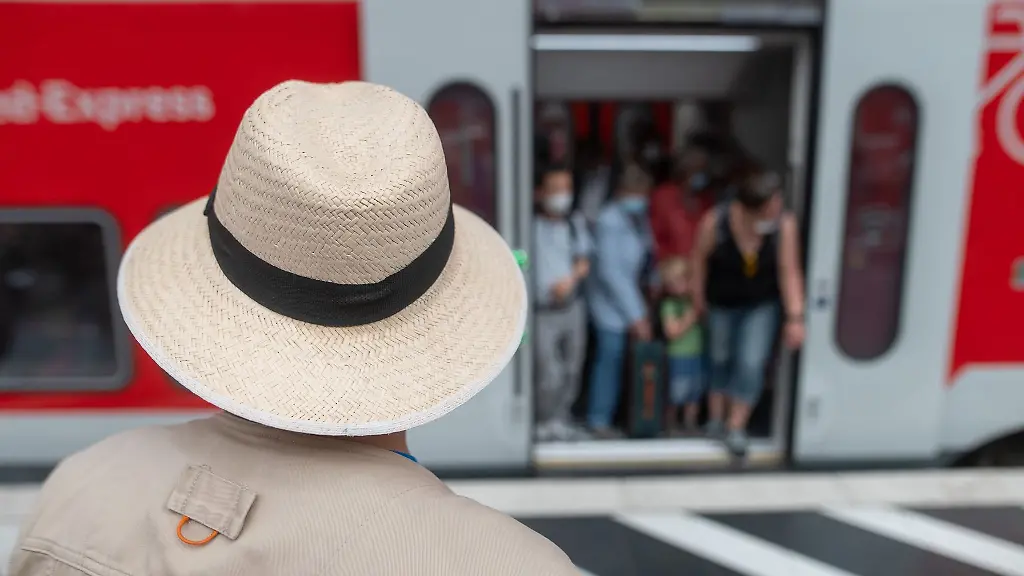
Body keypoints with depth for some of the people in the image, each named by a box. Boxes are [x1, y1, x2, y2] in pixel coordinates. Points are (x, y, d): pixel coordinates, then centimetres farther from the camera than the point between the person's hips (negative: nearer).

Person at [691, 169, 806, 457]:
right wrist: (698, 296, 1)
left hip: (762, 305, 0)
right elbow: (701, 256, -10)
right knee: (720, 358, 14)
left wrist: (795, 318, -23)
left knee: (752, 363, -6)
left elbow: (789, 272, -20)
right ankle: (715, 418, 33)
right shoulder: (715, 222, -28)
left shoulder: (784, 224, -25)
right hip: (722, 303, 0)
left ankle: (736, 428, 10)